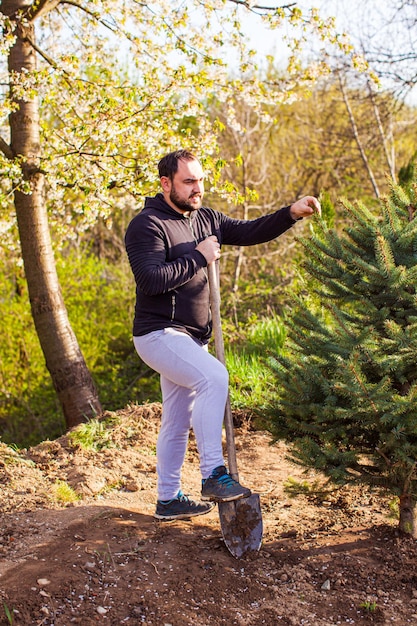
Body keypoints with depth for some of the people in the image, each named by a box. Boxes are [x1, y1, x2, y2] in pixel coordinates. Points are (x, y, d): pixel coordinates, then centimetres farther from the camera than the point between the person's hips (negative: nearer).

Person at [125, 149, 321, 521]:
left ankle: (169, 500, 25)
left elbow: (249, 232, 8)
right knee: (213, 376, -29)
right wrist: (199, 257, -18)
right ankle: (214, 476, -25)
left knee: (178, 422, 14)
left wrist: (291, 214, -5)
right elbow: (152, 280, -24)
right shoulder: (147, 225, -13)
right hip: (160, 334, -8)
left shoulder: (205, 219, 10)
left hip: (192, 338, 8)